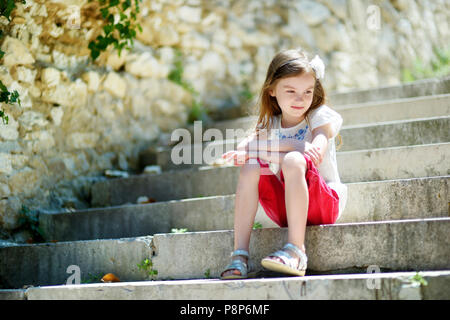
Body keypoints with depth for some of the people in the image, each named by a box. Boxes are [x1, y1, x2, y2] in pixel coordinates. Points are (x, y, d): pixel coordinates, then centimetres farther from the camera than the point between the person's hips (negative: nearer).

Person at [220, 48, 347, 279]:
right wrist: (242, 152, -33)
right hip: (285, 211, 5)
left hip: (324, 204, -4)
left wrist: (268, 147, -29)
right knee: (250, 167, -19)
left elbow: (317, 149, -24)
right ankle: (239, 255, -24)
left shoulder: (321, 116, -3)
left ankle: (296, 251, -38)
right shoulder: (270, 123, 11)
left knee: (293, 161, -31)